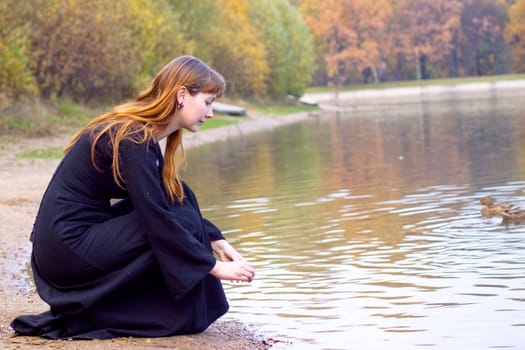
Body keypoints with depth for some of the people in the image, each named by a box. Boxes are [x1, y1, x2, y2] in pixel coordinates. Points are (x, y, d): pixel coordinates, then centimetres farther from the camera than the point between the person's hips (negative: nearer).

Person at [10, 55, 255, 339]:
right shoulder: (134, 140, -19)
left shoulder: (142, 132, 10)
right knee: (181, 223, -11)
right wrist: (214, 266, -16)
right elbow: (158, 220, -22)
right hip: (69, 251, -9)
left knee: (178, 199, 8)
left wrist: (215, 241, 7)